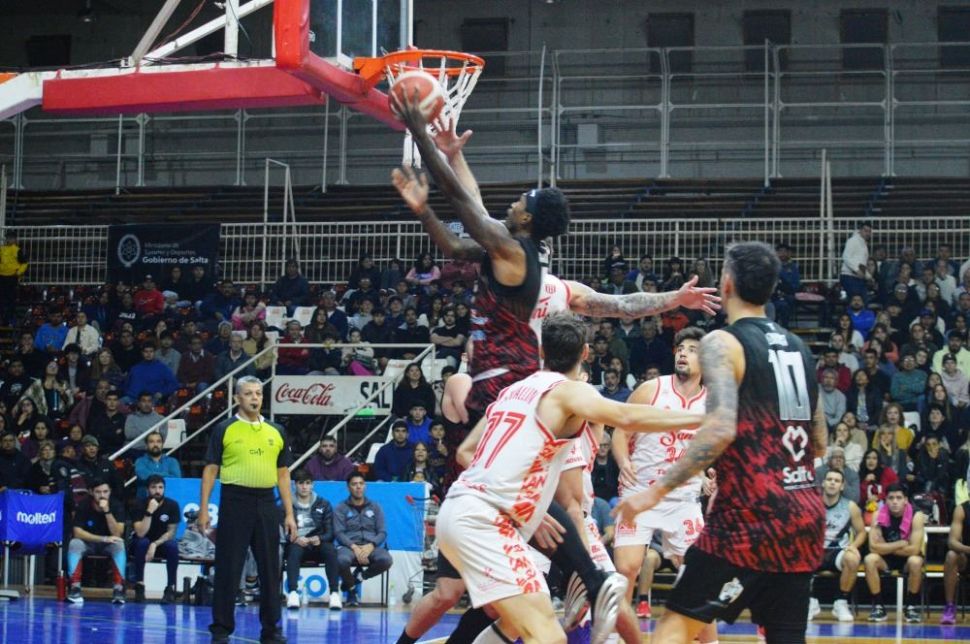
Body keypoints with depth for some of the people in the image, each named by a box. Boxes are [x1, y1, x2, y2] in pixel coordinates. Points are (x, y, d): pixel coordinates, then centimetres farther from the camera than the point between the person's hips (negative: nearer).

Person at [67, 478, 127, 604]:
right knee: (74, 543, -31)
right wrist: (104, 539, -30)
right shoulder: (83, 507, -14)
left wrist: (107, 511, -32)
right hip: (88, 544, 0)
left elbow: (117, 534, -21)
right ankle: (75, 587, -32)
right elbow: (78, 533, -20)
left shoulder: (117, 506, -13)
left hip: (108, 545, 0)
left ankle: (118, 589, -34)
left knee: (119, 545, -32)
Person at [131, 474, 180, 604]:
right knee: (142, 542, -35)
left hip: (163, 542, 1)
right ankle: (139, 586, -26)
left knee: (173, 546, -32)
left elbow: (171, 532, -12)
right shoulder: (140, 505, -15)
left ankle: (170, 588, -23)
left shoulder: (172, 505, -12)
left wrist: (155, 544, -27)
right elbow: (140, 533, -25)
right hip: (143, 543, -1)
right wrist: (149, 512, -34)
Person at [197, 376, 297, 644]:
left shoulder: (276, 431, 11)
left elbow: (283, 474, 13)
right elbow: (211, 470, 1)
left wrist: (289, 513, 8)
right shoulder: (224, 430, 1)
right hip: (235, 502, -3)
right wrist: (203, 508, -6)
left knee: (270, 570, 6)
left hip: (266, 504, 3)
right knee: (228, 569, 0)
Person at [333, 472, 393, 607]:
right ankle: (351, 589, -6)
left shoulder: (375, 507, 17)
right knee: (342, 560, -38)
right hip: (349, 546, -2)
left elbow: (382, 532, 9)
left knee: (386, 560, -32)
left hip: (370, 547, 2)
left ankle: (357, 578, -4)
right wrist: (354, 547, -18)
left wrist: (371, 546, -12)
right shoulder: (341, 508, 11)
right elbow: (339, 533, -1)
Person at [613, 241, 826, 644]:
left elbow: (721, 429, -20)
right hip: (806, 516, 7)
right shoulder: (798, 348, 16)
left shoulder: (722, 342, -6)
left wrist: (655, 492, -18)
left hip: (752, 515, -7)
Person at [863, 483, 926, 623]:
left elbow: (914, 549, -24)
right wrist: (901, 544, -22)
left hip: (907, 558, -2)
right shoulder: (879, 515, -13)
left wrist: (886, 547, -18)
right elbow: (873, 547, -20)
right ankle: (879, 606, -18)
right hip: (886, 559, 2)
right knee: (869, 560, -30)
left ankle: (912, 606, -16)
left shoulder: (916, 516, -18)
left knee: (915, 561, -36)